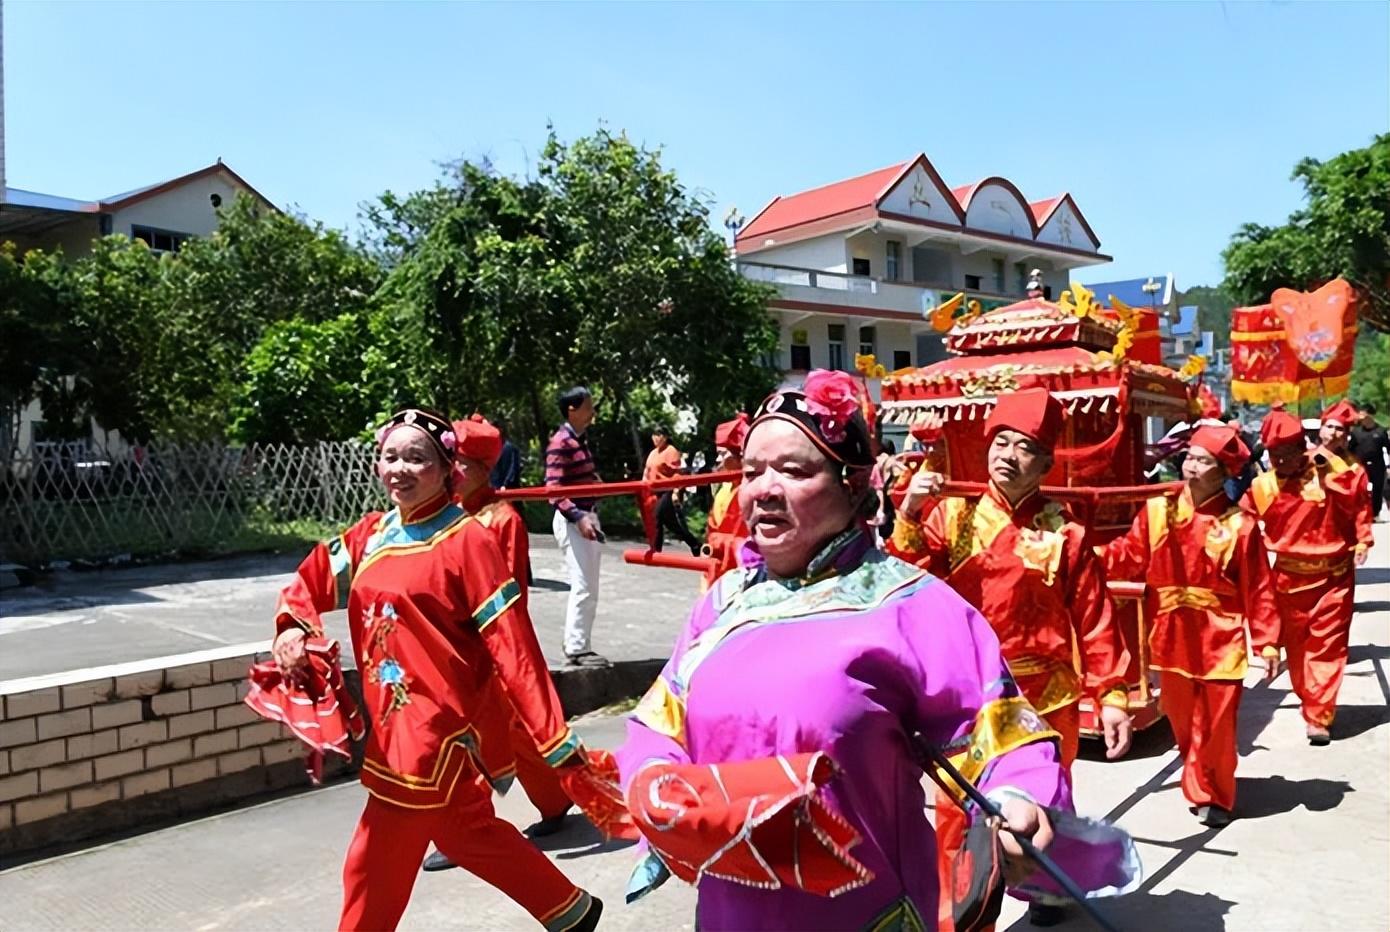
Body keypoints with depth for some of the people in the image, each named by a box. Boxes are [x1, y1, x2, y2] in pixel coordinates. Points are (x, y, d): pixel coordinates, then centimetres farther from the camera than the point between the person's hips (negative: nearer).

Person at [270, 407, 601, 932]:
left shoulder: (467, 539, -16)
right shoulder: (373, 533, 6)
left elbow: (510, 644, -20)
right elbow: (314, 579, 16)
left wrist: (553, 737, -23)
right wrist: (293, 626, -8)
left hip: (440, 724, -8)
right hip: (397, 721, 8)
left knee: (376, 865, 5)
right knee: (467, 833, 22)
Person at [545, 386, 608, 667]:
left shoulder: (581, 440, 13)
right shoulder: (560, 444, -14)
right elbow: (553, 491, -19)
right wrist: (578, 517, -27)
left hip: (588, 516, 9)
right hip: (572, 521, -9)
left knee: (588, 588, 13)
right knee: (584, 587, -7)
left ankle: (578, 644, 22)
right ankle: (576, 649, 2)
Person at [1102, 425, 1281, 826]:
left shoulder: (1239, 524, -7)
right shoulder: (1157, 511, 1)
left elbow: (1258, 590, -6)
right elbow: (1129, 557, 0)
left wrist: (1268, 642, -8)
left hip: (1220, 640, -3)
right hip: (1173, 638, 3)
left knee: (1216, 725, 5)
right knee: (1184, 722, 16)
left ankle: (1215, 797, 28)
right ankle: (1200, 790, 37)